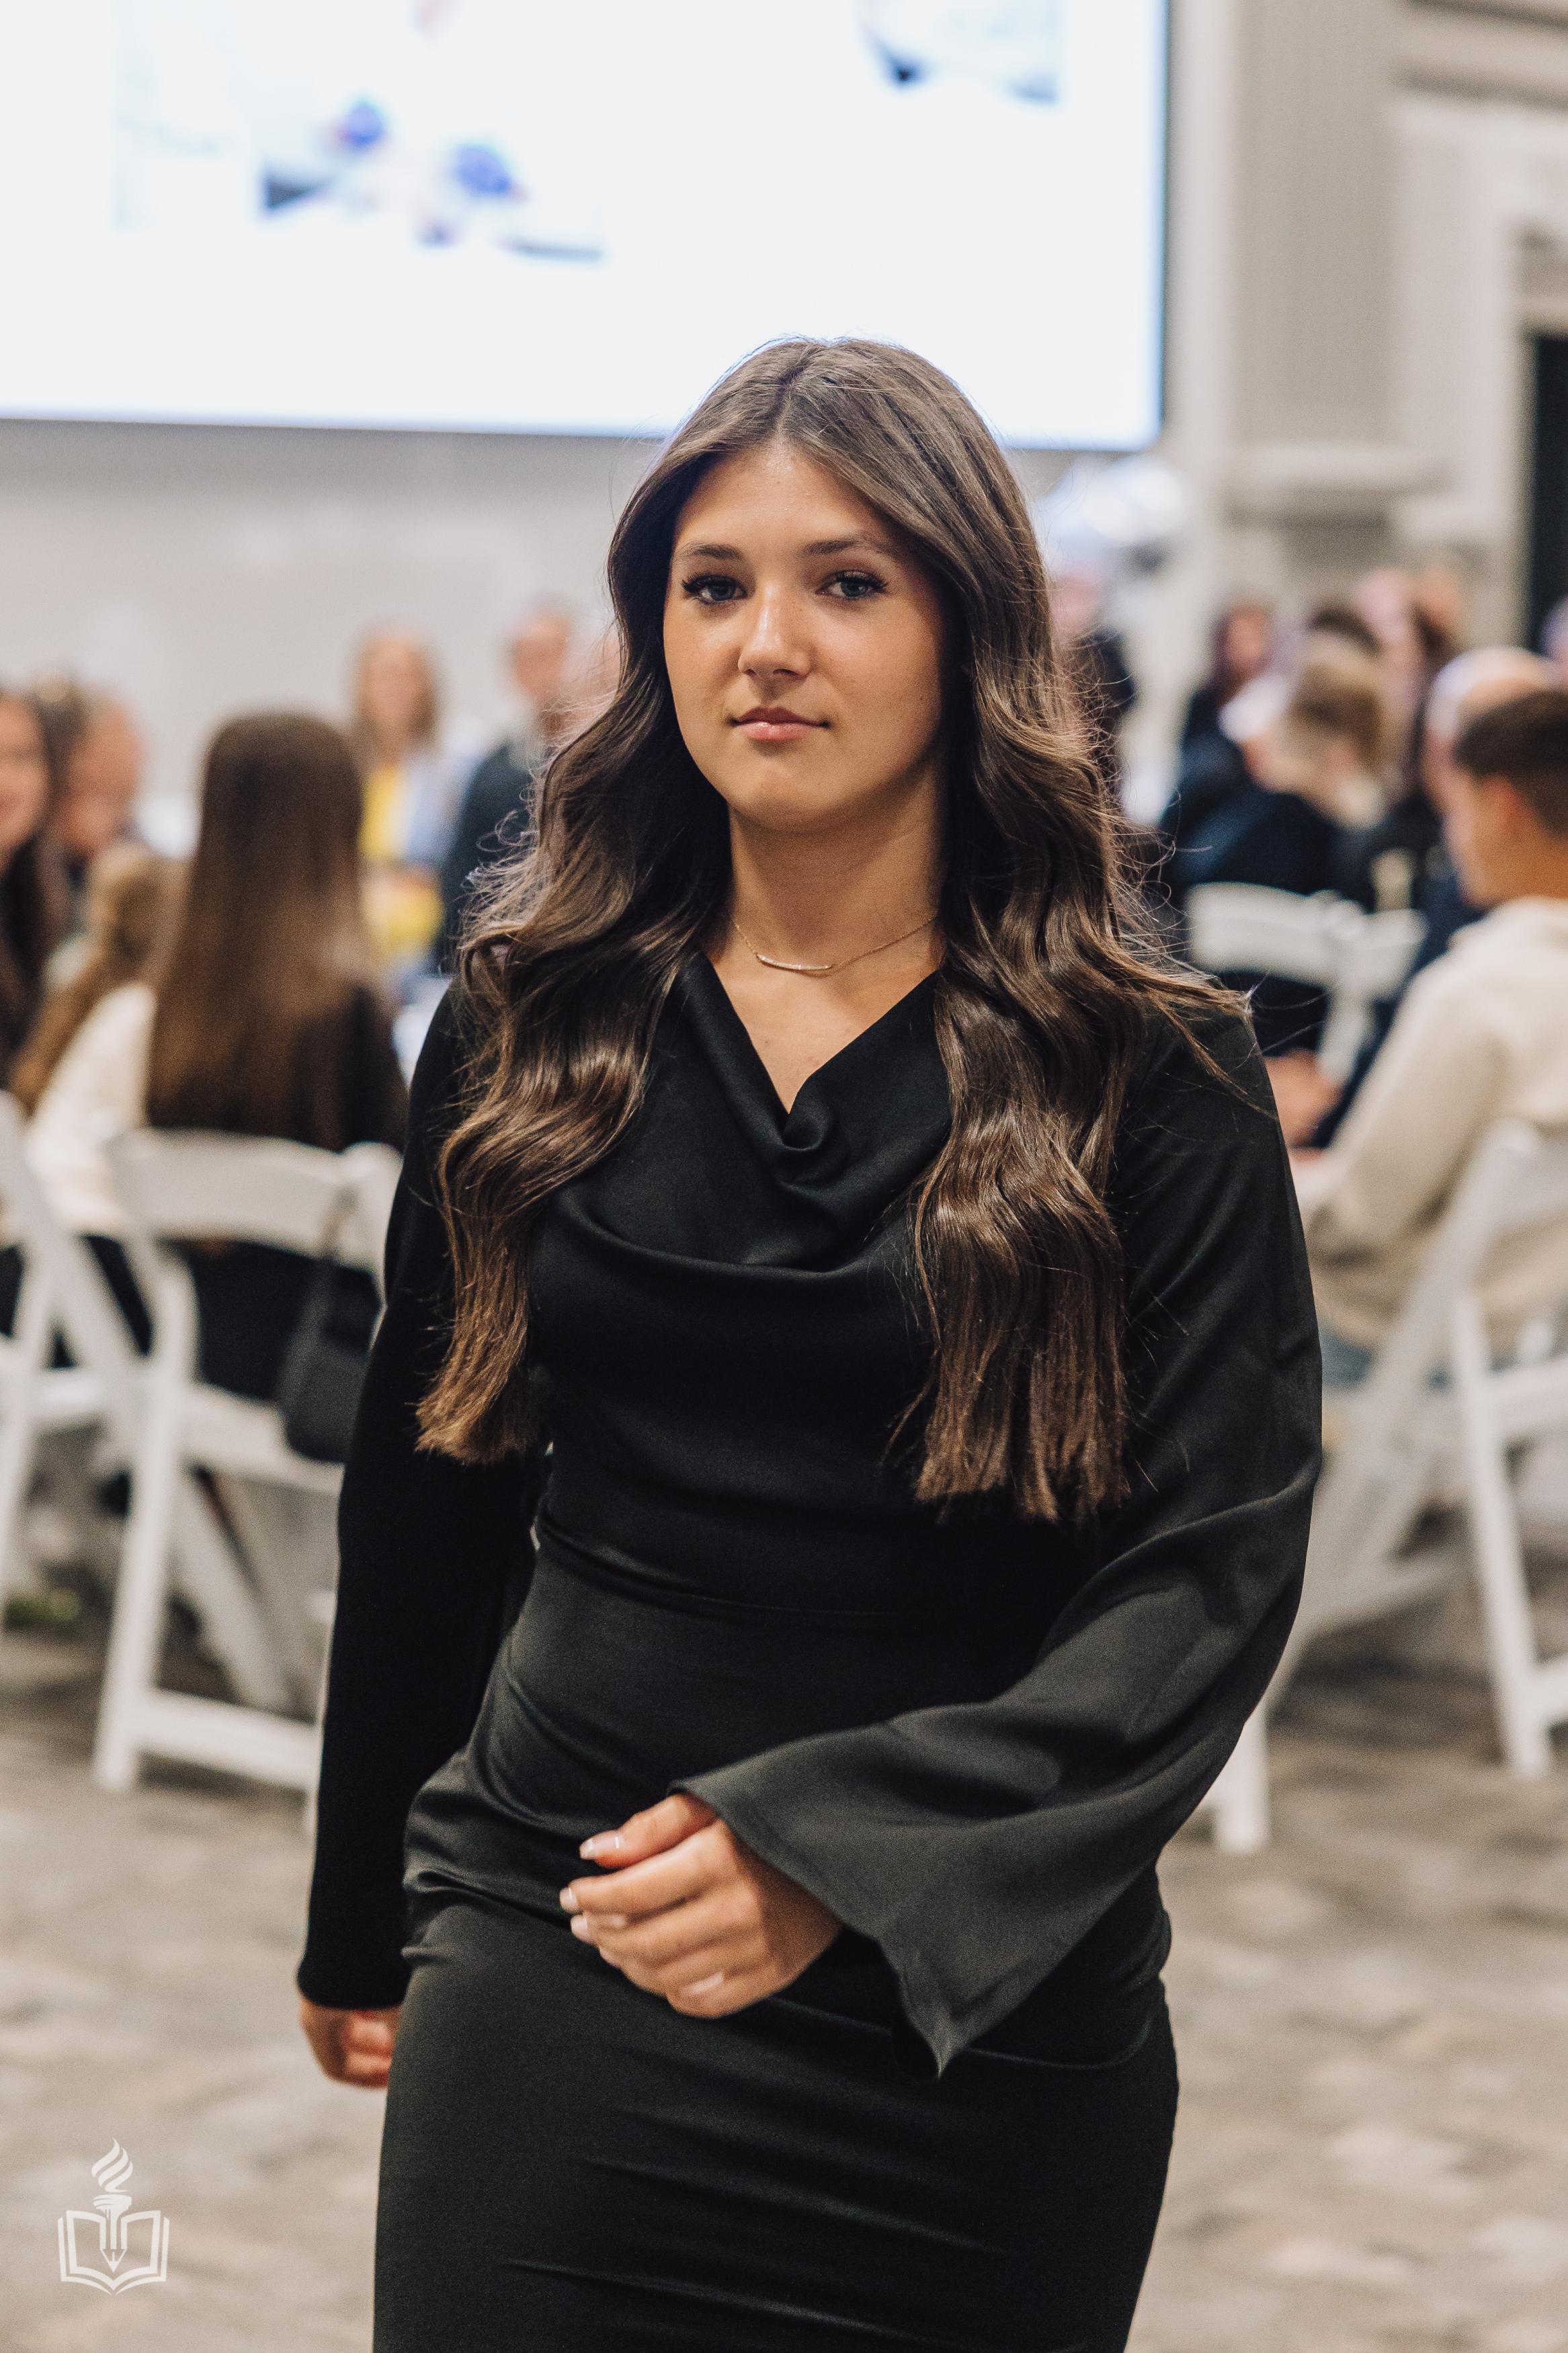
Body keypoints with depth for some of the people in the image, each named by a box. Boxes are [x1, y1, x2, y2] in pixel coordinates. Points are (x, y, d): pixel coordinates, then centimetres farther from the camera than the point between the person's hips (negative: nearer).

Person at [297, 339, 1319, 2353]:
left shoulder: (1150, 1078, -7)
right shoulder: (533, 1018, 2)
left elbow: (1214, 1568, -12)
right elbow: (426, 1485, 11)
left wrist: (834, 1850, -24)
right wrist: (361, 1924, 17)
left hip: (976, 2010, -1)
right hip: (557, 1960, 2)